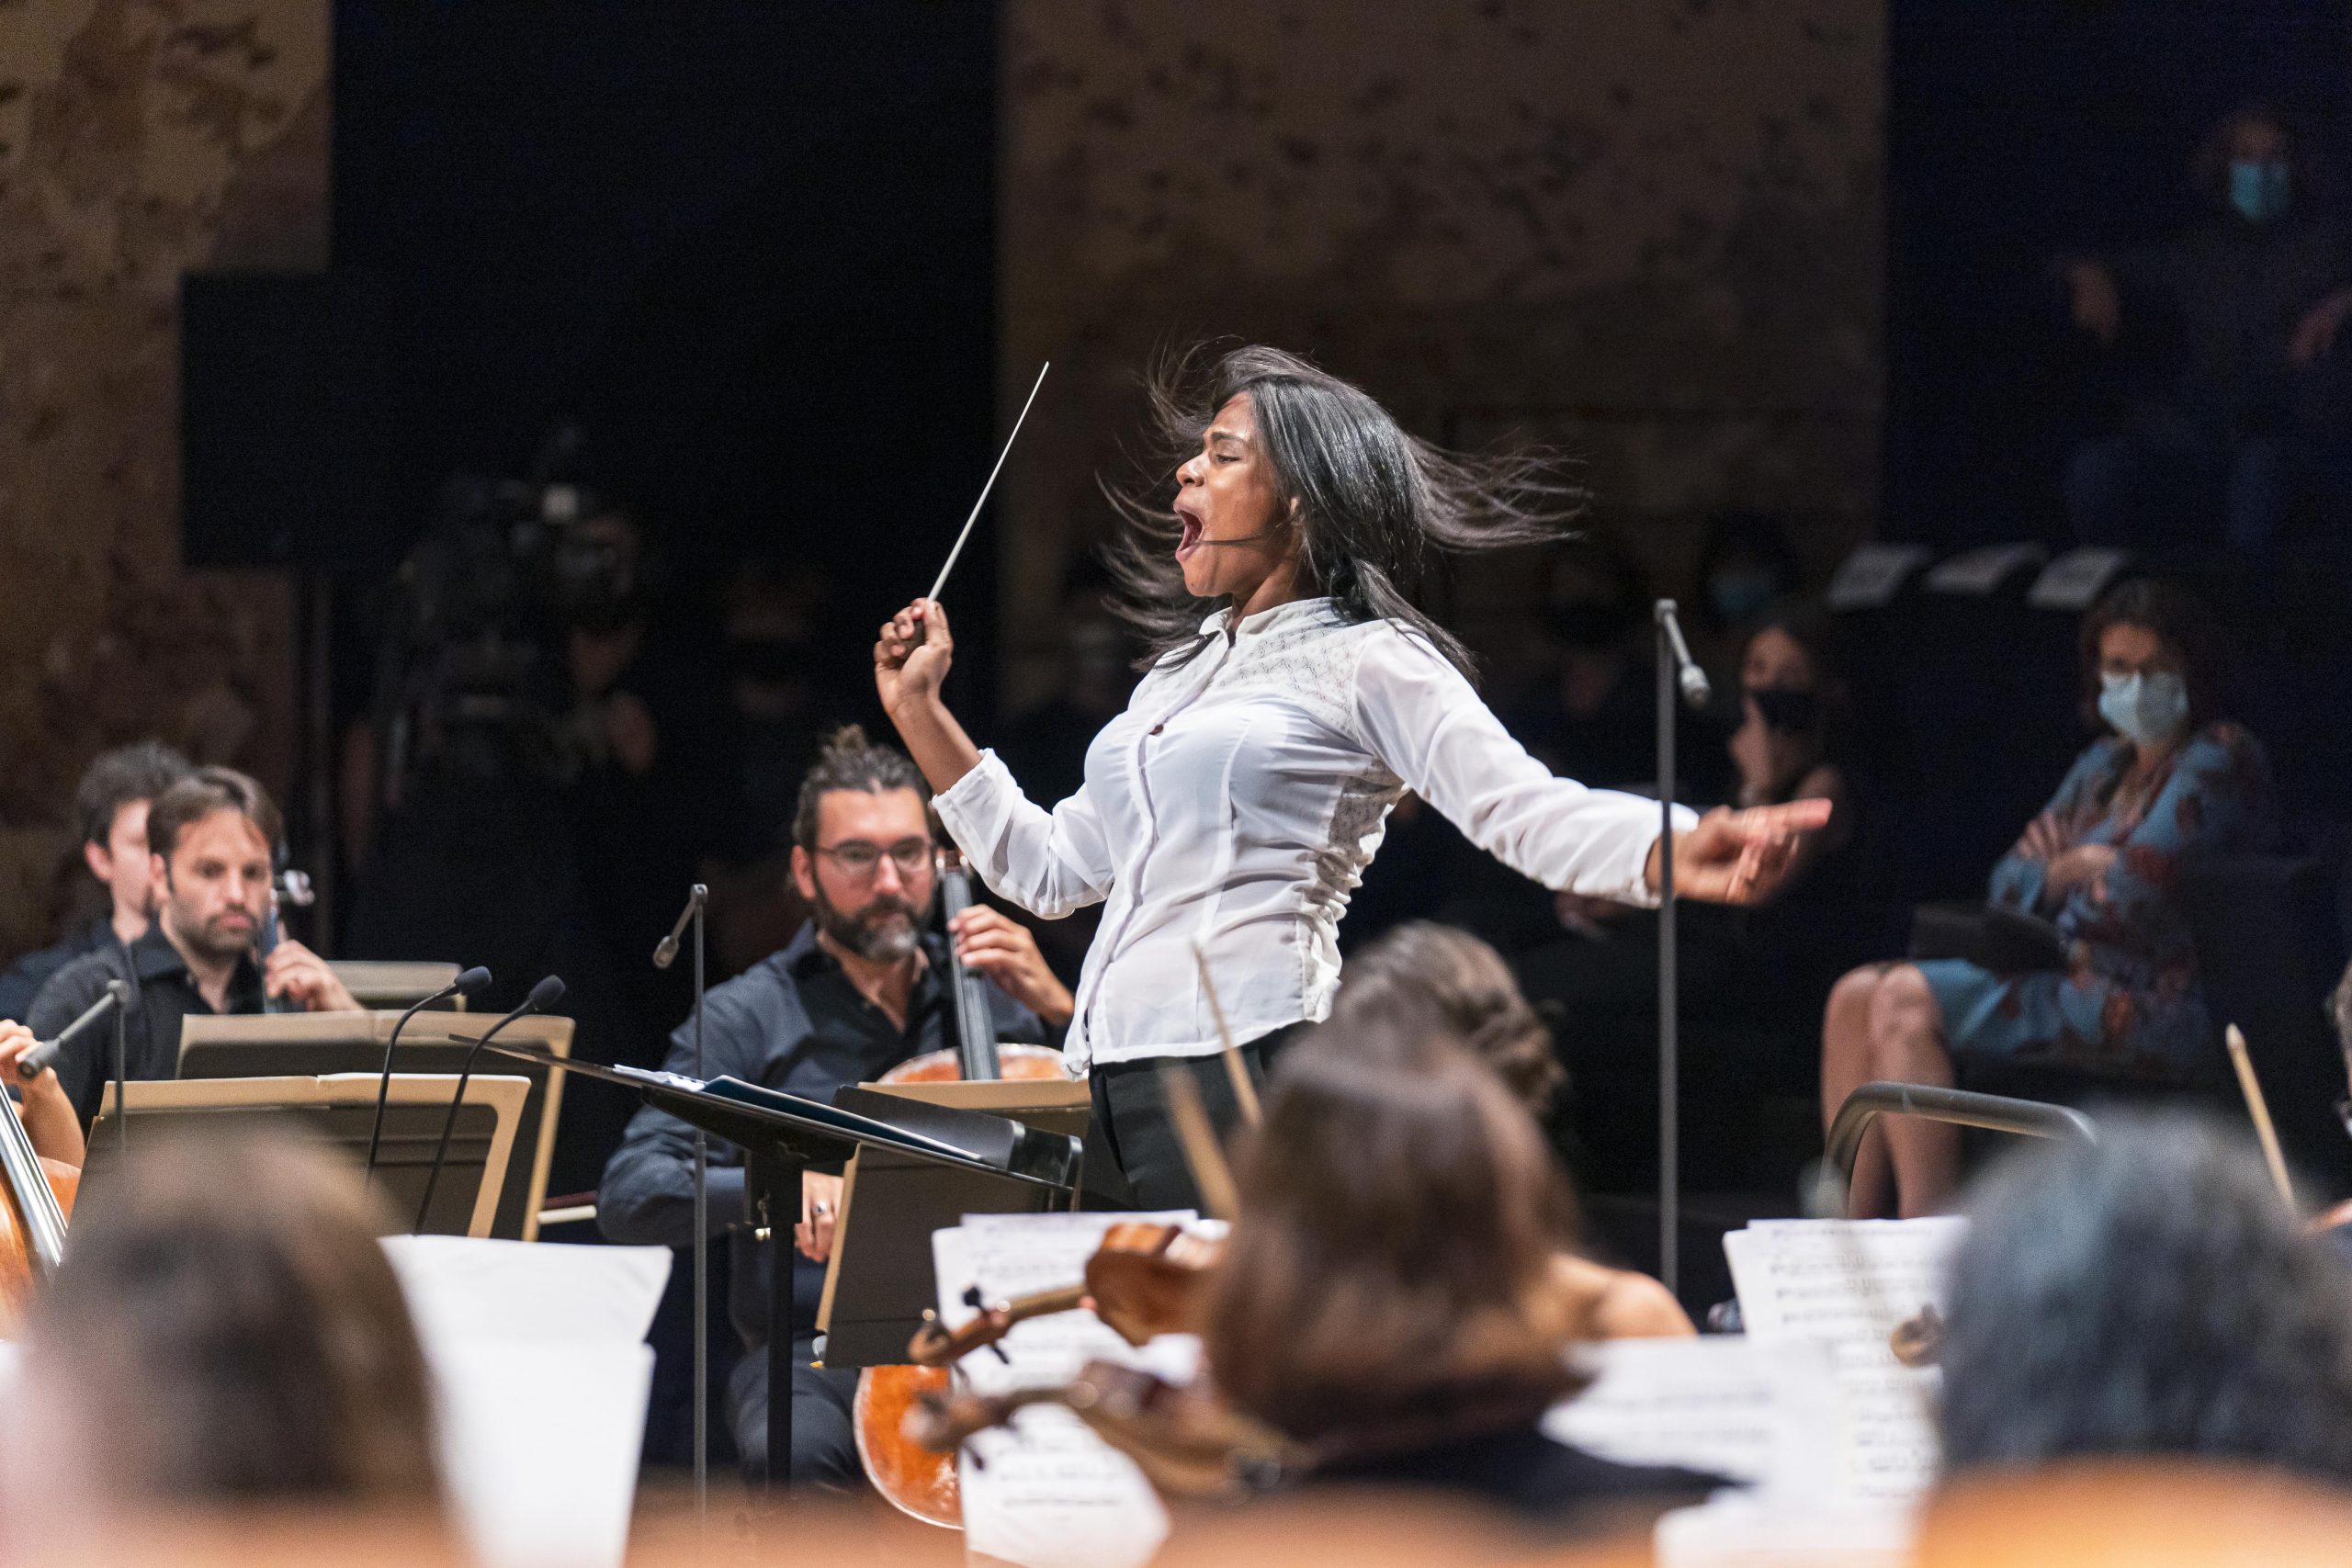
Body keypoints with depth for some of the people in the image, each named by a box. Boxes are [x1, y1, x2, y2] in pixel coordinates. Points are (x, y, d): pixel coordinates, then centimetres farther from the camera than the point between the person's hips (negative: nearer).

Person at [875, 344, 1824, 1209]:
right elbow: (1046, 869, 30)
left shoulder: (1364, 662, 1)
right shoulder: (1179, 675, 25)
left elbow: (1523, 809, -12)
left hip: (1245, 1069, -8)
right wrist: (919, 711, 25)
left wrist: (1676, 857, -32)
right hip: (1117, 1085, 8)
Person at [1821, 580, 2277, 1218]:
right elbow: (2009, 881, 16)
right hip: (2079, 981, 9)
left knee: (1905, 999, -22)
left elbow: (2130, 896, -18)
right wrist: (2066, 870, -6)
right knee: (1856, 995, -3)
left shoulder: (2216, 762, -6)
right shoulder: (2106, 765, 21)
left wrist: (2060, 877, 3)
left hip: (2152, 1005, -9)